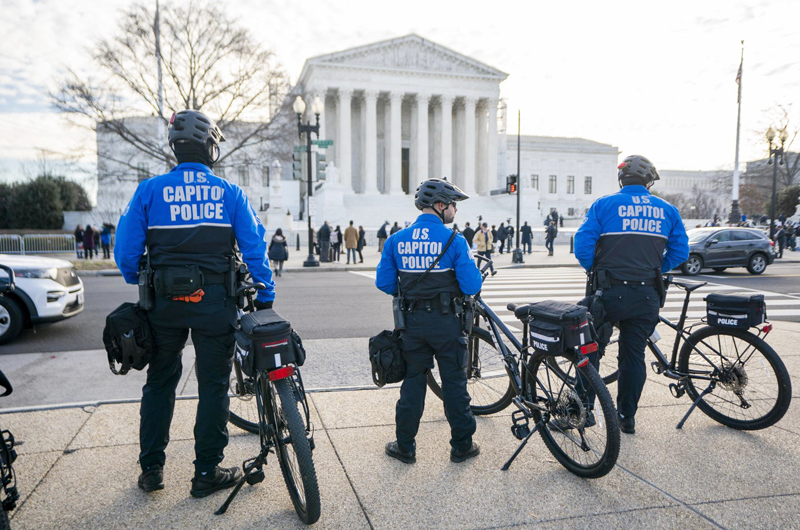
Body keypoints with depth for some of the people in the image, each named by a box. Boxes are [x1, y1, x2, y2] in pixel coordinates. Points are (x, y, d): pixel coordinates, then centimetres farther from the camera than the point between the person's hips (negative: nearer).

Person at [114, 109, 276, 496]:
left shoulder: (149, 190, -1)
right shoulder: (230, 192, -2)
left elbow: (126, 252, -2)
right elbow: (255, 249, -4)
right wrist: (265, 297, 3)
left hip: (164, 302, 2)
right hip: (214, 302, -2)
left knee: (160, 382, 17)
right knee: (213, 385, 9)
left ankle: (151, 470, 27)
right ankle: (207, 472, 17)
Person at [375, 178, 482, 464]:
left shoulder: (396, 240, -1)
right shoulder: (454, 240, -12)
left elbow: (384, 284, 1)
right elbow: (472, 286, -14)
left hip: (413, 322, 3)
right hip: (447, 322, -3)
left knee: (413, 381, 14)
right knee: (454, 382, 10)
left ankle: (405, 446, 21)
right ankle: (462, 445, 22)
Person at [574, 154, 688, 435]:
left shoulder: (604, 205, -2)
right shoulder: (667, 210, 8)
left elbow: (583, 245, -9)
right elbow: (680, 251, 8)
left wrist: (593, 269, 8)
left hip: (609, 292, -3)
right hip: (647, 296, 3)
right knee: (634, 354, 13)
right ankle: (627, 418, 20)